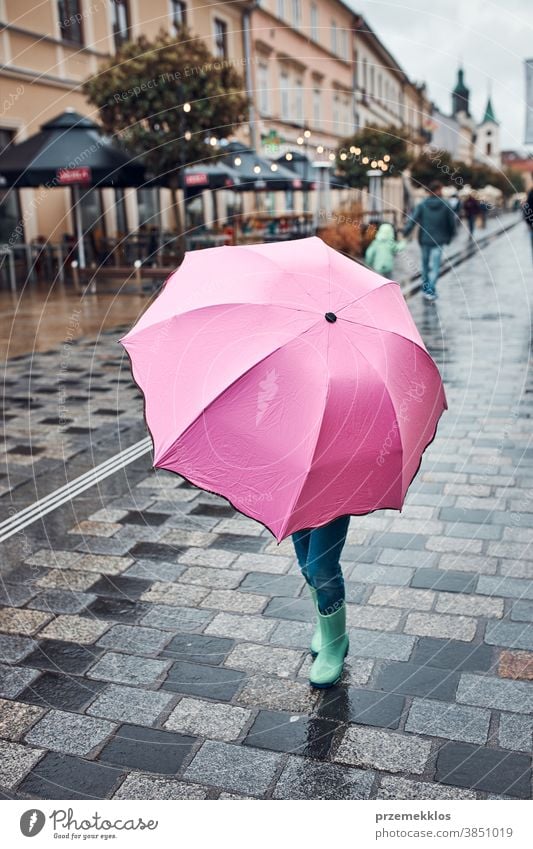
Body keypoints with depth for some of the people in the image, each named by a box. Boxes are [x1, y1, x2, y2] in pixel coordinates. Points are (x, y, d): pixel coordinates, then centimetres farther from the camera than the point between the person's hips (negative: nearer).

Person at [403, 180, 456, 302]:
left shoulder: (422, 205, -4)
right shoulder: (446, 206, -4)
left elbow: (413, 220, -12)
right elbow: (452, 224, 1)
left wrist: (405, 233, -9)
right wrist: (449, 237, 15)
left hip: (424, 240, 2)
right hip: (438, 241, -2)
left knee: (425, 264, 17)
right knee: (435, 266, -1)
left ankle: (425, 289, 27)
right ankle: (431, 291, -11)